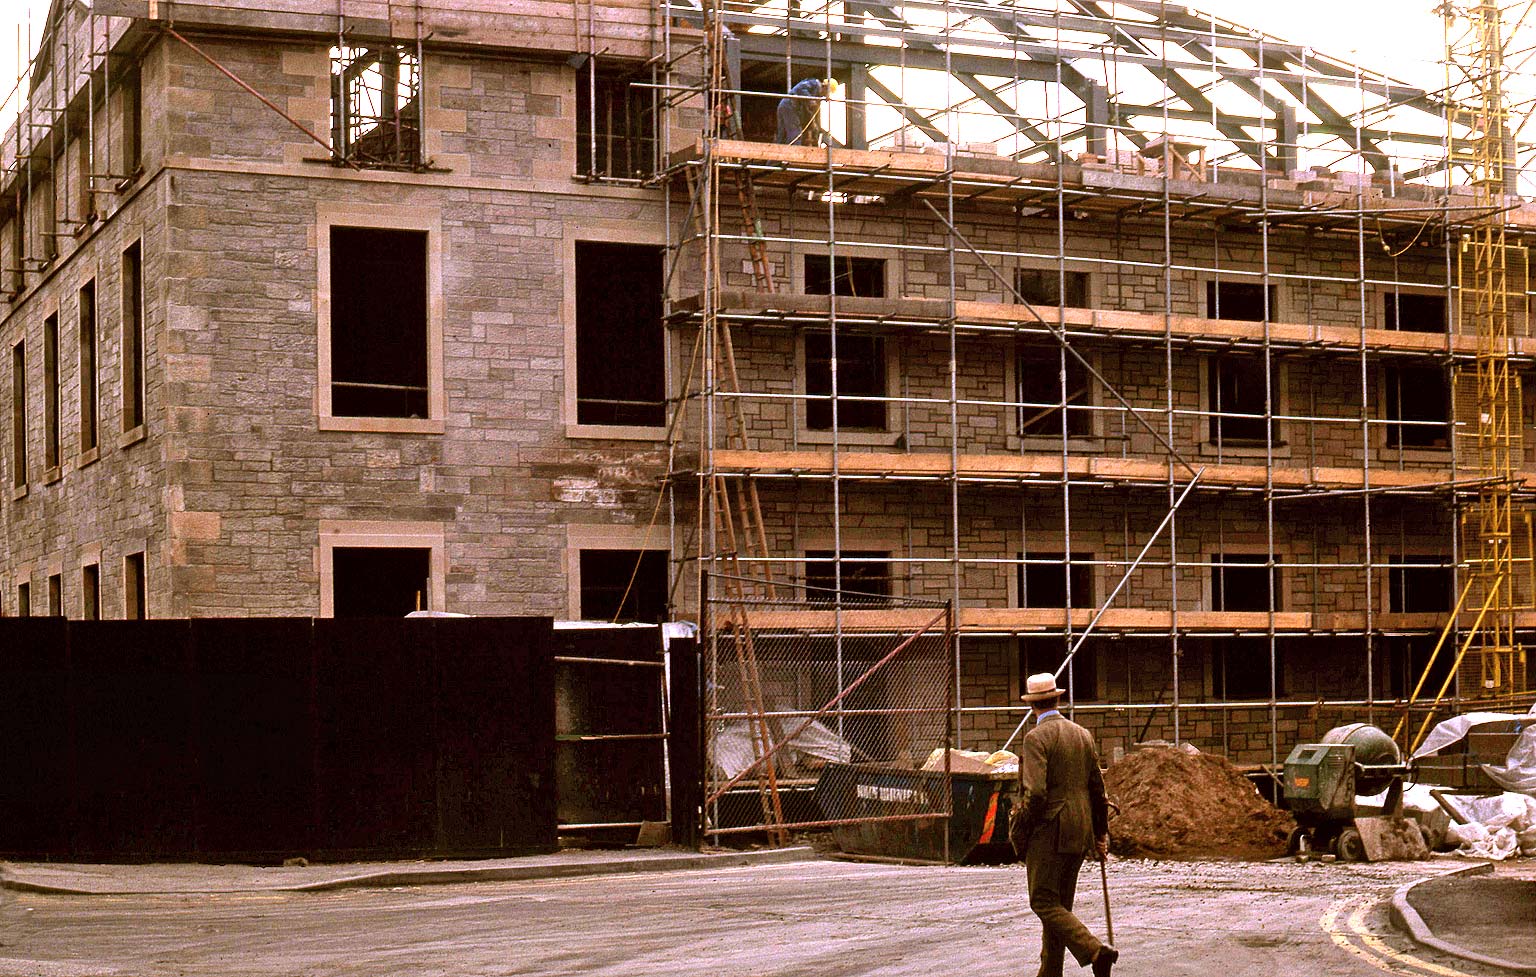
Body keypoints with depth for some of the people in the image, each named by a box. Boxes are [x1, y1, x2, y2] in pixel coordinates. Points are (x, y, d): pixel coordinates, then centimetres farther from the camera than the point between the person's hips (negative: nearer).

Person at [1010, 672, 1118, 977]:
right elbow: (1097, 789, 15)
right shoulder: (1083, 735, 10)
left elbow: (1035, 793, -21)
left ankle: (1095, 950, -21)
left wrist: (1019, 831, -9)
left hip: (1048, 833, -8)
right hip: (1079, 834, 8)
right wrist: (1101, 833, 23)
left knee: (1044, 902, -5)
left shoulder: (1036, 737, -12)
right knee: (1059, 904, 13)